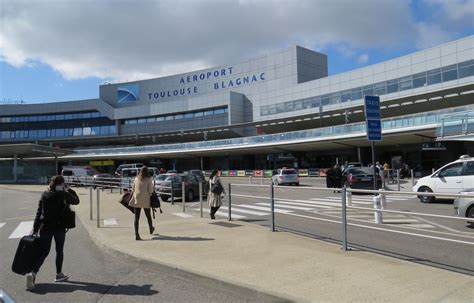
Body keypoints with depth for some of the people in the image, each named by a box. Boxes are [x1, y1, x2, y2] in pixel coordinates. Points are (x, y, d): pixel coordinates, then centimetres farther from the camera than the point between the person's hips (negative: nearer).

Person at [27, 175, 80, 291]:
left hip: (45, 227, 4)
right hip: (59, 227, -4)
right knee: (59, 251, 13)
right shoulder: (63, 194, -11)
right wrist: (69, 190, 14)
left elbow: (38, 213, 6)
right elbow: (76, 201, 5)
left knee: (43, 252, 9)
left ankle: (32, 272, -11)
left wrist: (35, 229, 9)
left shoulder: (44, 195, 5)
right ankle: (59, 274, 24)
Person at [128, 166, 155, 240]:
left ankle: (136, 234, -8)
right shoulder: (149, 180, -8)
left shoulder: (136, 179, 3)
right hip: (146, 201, -2)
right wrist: (153, 187, 7)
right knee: (148, 216, 19)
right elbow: (150, 191, -13)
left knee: (136, 218, 1)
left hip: (136, 200, 2)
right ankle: (151, 229, 40)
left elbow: (133, 190, 8)